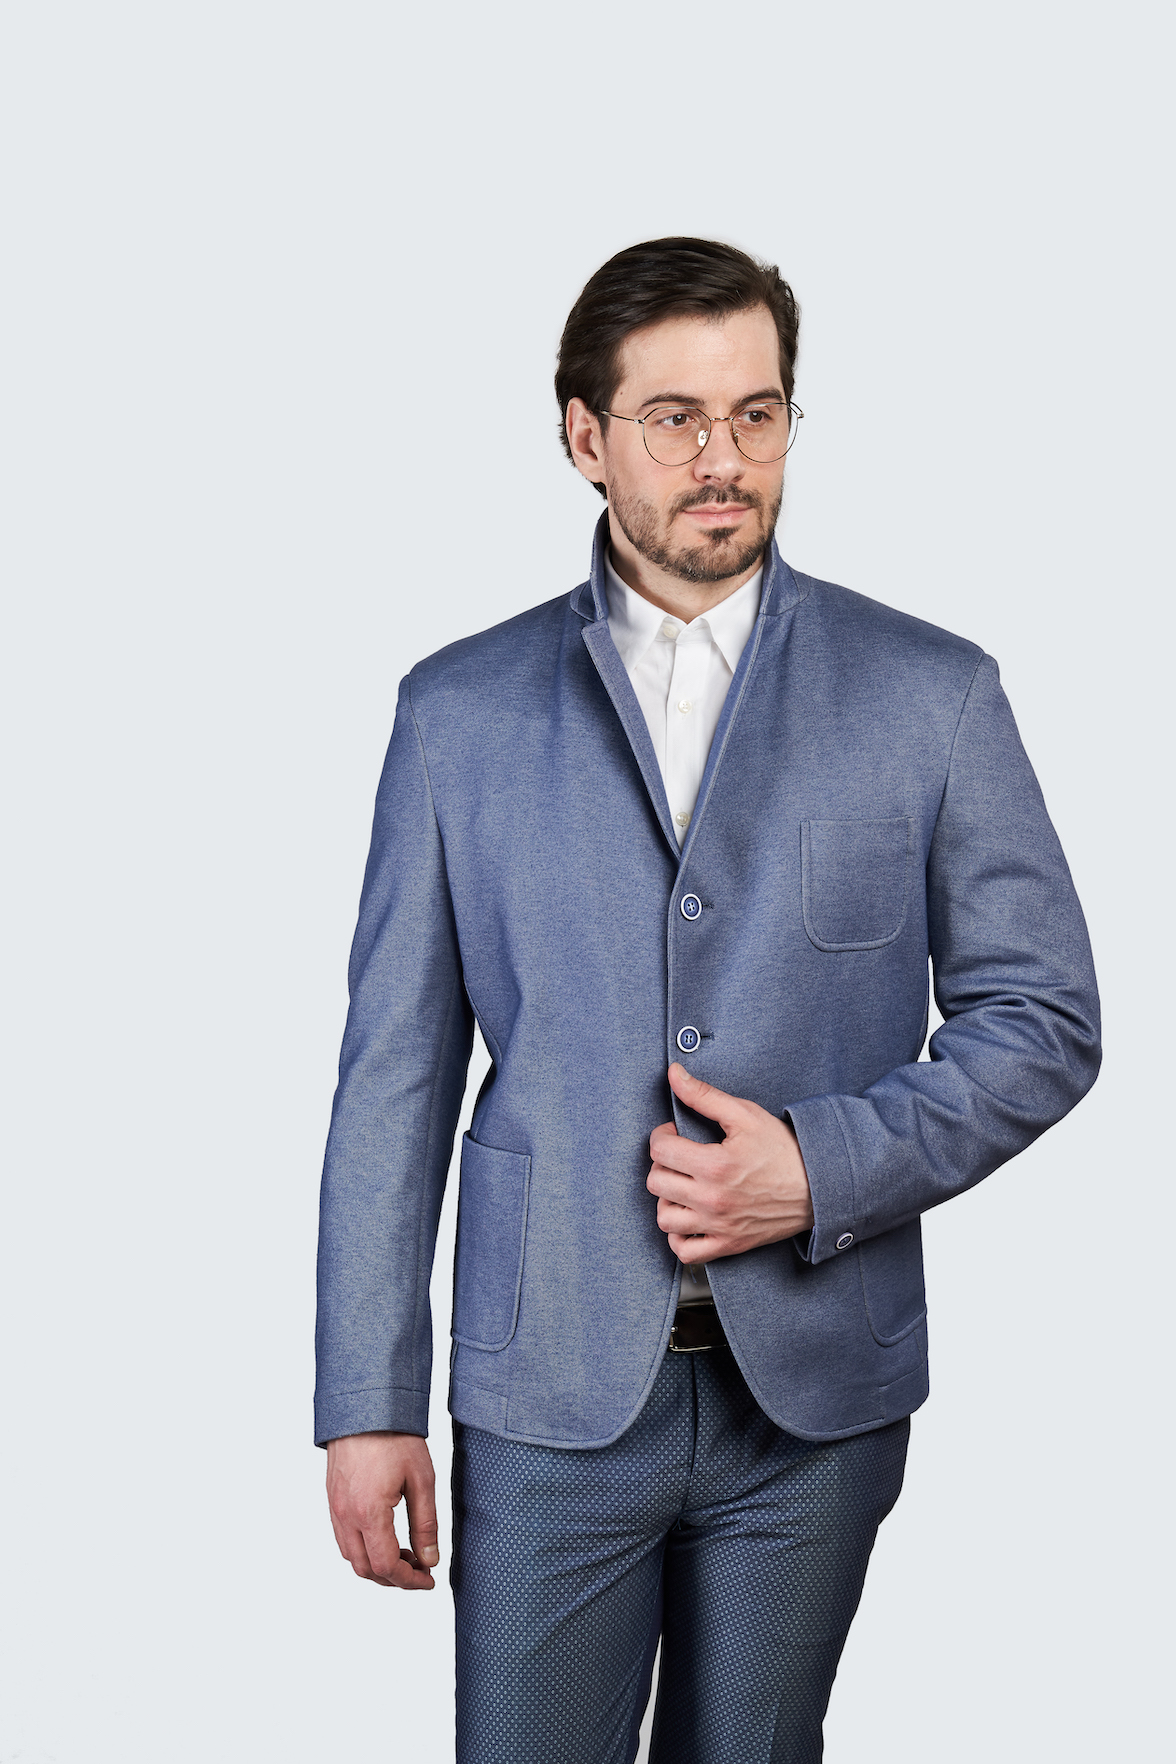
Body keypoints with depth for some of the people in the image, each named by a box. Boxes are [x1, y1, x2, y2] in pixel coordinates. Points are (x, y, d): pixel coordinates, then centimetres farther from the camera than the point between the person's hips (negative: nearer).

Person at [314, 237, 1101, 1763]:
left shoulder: (930, 696, 0)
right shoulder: (460, 711, 2)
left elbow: (1044, 1019, 2)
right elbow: (396, 1068, 2)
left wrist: (825, 1169, -14)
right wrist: (368, 1400, -1)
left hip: (815, 1397, 0)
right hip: (551, 1392, 0)